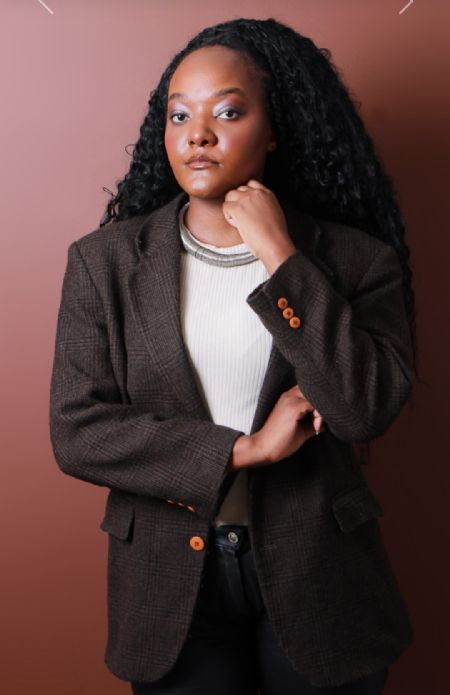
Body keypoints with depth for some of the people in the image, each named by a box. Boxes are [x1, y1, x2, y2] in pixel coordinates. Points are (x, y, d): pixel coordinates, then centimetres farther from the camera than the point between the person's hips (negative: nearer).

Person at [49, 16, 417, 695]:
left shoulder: (353, 257, -5)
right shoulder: (105, 259, -3)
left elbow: (368, 410, -18)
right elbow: (77, 432, -9)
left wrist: (279, 258, -20)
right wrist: (242, 450, -16)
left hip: (313, 570, 0)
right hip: (170, 579, 1)